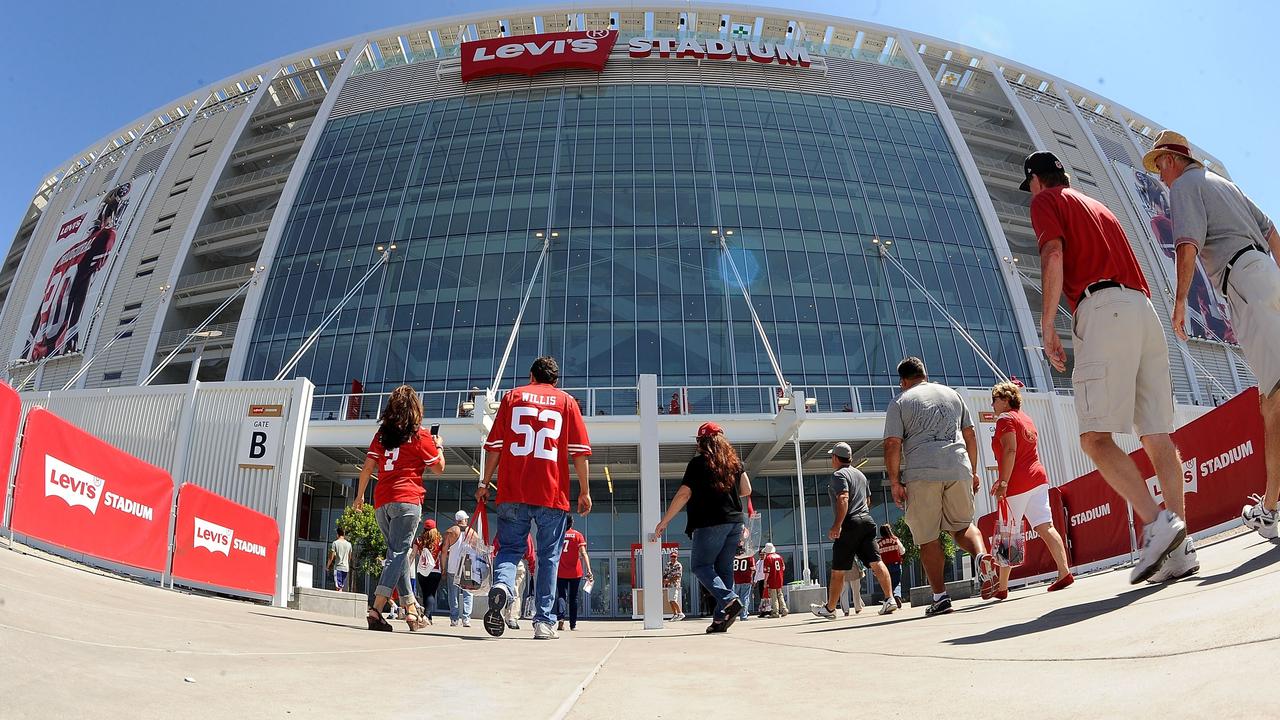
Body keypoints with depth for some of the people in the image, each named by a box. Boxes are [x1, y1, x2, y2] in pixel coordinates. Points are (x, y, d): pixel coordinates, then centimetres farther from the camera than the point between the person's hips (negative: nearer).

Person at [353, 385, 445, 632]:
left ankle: (411, 610, 18)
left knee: (398, 553, 13)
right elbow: (439, 468, 6)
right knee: (398, 554, -7)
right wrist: (438, 446, 22)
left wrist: (360, 495, 20)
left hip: (382, 502, 5)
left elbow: (367, 467, 9)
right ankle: (376, 610, -18)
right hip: (407, 500, -5)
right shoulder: (420, 435, 0)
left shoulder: (381, 434, 12)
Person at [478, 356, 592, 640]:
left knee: (509, 548, 8)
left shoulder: (512, 396, 12)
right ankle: (544, 622, 6)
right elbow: (579, 451, 4)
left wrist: (484, 483, 14)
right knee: (548, 557, 7)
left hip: (512, 491, 1)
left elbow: (495, 445, 8)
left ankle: (501, 586, -21)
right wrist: (585, 492, 8)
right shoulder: (567, 401, 9)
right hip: (552, 494, -1)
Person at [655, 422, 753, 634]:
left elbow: (684, 494, -8)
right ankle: (720, 618, 5)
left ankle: (729, 600, -17)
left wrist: (664, 521, -3)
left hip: (710, 523, -6)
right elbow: (746, 490, 12)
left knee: (701, 566, 3)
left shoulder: (698, 463, -4)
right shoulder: (735, 461, 11)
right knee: (724, 569, 10)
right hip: (735, 522, 6)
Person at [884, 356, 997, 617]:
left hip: (921, 474, -3)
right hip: (958, 469, 3)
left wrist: (895, 482, -1)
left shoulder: (900, 402, 6)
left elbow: (892, 444, -4)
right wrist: (973, 471, 24)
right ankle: (982, 556, -12)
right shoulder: (952, 394, 19)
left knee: (928, 538, 5)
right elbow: (970, 434, 18)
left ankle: (940, 596, 4)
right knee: (962, 525, 18)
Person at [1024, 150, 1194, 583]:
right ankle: (1180, 549, -2)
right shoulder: (1100, 208, 33)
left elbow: (1054, 255, -8)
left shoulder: (1046, 201, 11)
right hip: (1145, 309, 8)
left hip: (1103, 310, -8)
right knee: (1157, 436, 1)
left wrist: (1047, 326, -8)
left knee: (1095, 436, -13)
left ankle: (1158, 523, -26)